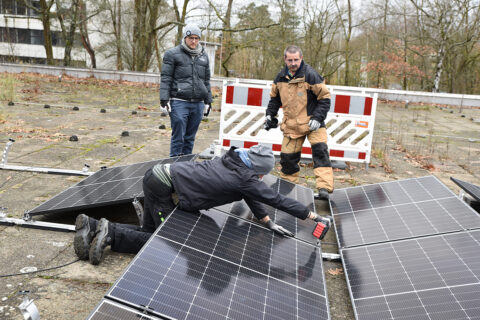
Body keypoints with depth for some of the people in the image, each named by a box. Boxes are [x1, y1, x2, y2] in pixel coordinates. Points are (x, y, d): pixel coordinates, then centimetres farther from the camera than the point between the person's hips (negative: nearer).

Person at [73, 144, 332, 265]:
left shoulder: (234, 163, 11)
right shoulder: (245, 179, -13)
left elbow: (250, 196, 20)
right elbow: (279, 200, -7)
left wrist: (269, 224, 20)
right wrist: (314, 217, 3)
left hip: (158, 176, 9)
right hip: (162, 186, -9)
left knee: (150, 232, 19)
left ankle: (92, 227, 12)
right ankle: (110, 233, -3)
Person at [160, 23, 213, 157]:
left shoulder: (203, 56, 18)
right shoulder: (173, 54, 2)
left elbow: (206, 80, 22)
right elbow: (166, 78, -1)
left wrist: (208, 101, 18)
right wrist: (164, 99, -10)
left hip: (198, 103, 5)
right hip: (179, 102, -4)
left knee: (190, 137, 9)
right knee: (178, 137, -4)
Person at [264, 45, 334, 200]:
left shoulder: (310, 75, -12)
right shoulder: (280, 77, 5)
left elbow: (325, 98, -9)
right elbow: (275, 98, 21)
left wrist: (317, 118, -18)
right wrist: (270, 114, 10)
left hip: (312, 122, -4)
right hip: (291, 124, 5)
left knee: (320, 151, -20)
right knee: (288, 156, 7)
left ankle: (324, 188, -23)